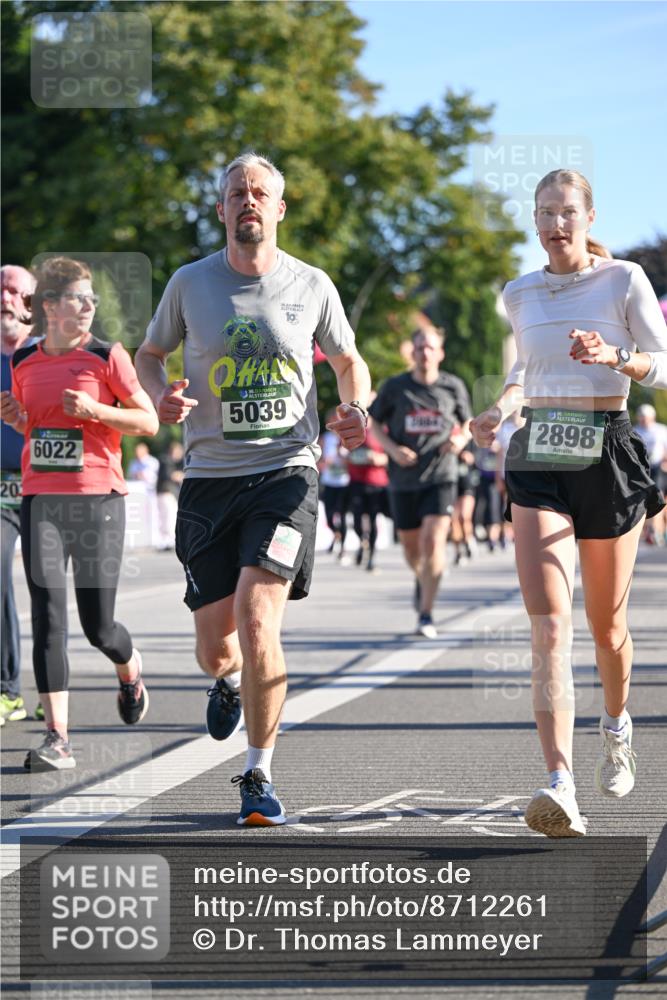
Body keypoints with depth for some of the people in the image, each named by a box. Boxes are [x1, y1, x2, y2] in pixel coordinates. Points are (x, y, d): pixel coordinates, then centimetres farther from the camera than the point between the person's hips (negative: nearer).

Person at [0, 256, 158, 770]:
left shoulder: (106, 356, -3)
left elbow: (149, 420, 0)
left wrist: (94, 409, -14)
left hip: (98, 499, -3)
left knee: (98, 625, 2)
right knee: (48, 615, -8)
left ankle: (130, 669, 38)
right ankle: (57, 736, -9)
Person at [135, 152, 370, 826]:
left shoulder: (312, 286, 3)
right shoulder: (190, 283, 4)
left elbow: (348, 361, 18)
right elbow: (150, 353, 18)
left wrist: (355, 407, -3)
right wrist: (162, 395, -5)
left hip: (286, 472, -1)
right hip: (209, 478, 2)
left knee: (257, 614, -20)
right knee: (216, 646, 3)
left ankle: (259, 776, -6)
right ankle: (229, 680, 44)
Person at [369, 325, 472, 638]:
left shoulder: (453, 387, 2)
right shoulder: (394, 387, 0)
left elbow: (466, 423, 15)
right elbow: (373, 422, 9)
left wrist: (460, 439, -8)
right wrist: (392, 448, -8)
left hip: (440, 475, -1)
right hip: (403, 479, 1)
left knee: (433, 541, -16)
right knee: (411, 546, 11)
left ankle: (426, 615, -13)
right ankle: (422, 579, 48)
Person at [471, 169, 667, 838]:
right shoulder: (520, 295, 11)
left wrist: (613, 358, -21)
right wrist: (499, 411, 7)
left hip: (608, 452, -2)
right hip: (538, 457, 2)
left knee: (605, 621, 10)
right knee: (548, 621, -15)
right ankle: (560, 786, -25)